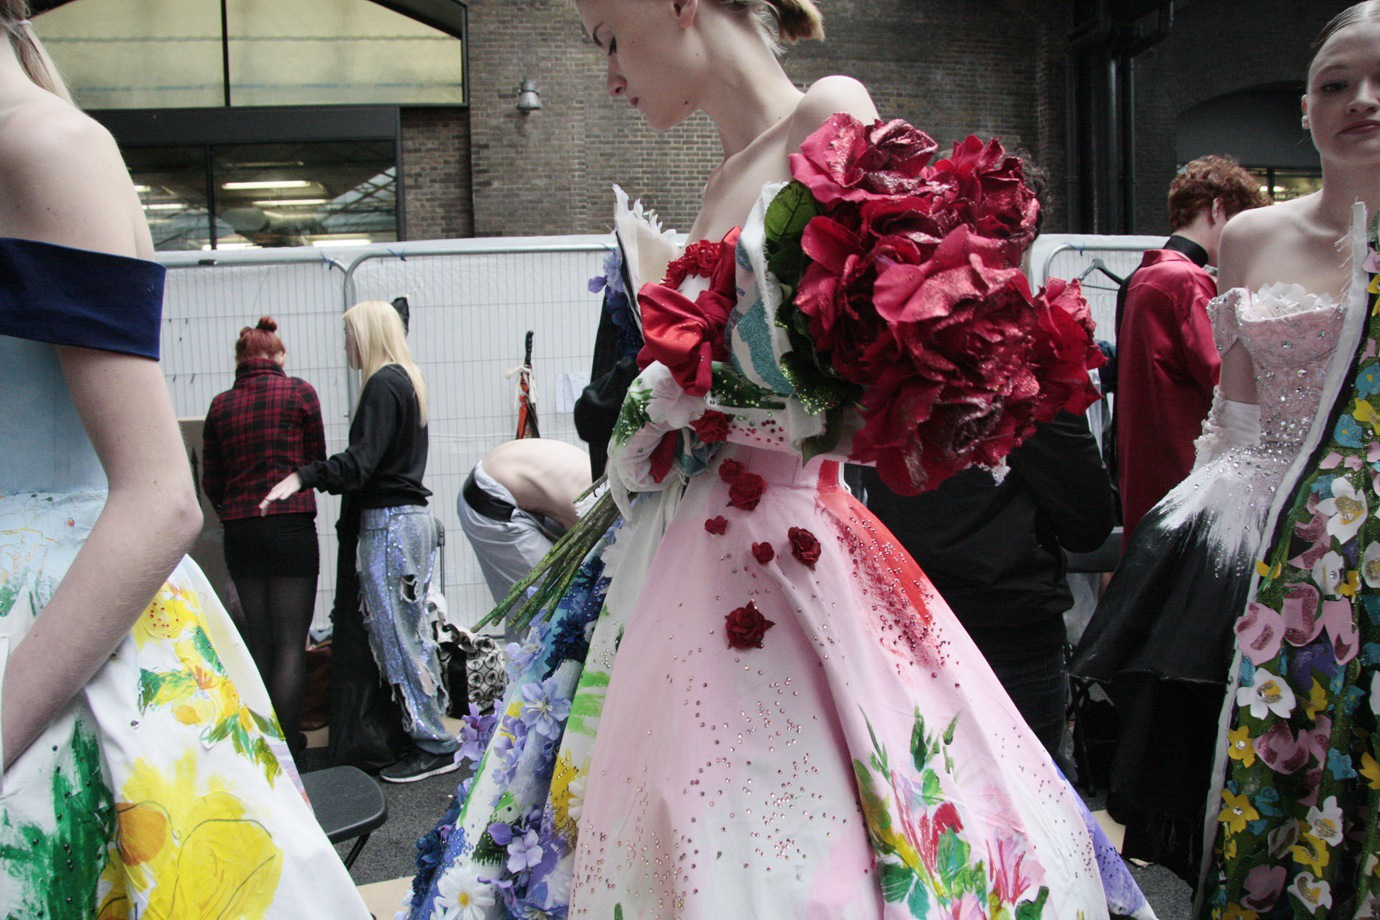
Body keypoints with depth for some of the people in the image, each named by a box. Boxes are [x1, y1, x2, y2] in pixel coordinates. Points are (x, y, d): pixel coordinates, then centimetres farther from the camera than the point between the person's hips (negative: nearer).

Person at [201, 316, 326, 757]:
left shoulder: (221, 405, 5)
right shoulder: (299, 392, -3)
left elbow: (210, 481, 8)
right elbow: (318, 461, 3)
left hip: (239, 533, 4)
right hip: (292, 526, -3)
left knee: (258, 639, 14)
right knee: (291, 641, 1)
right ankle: (287, 742, -1)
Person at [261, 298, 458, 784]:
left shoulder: (383, 384, -13)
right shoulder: (408, 379, 16)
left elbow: (359, 461, -22)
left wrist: (302, 478, -25)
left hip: (388, 521, -10)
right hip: (412, 515, 10)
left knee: (396, 635, -4)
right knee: (412, 631, 14)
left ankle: (434, 745, 2)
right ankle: (433, 732, 21)